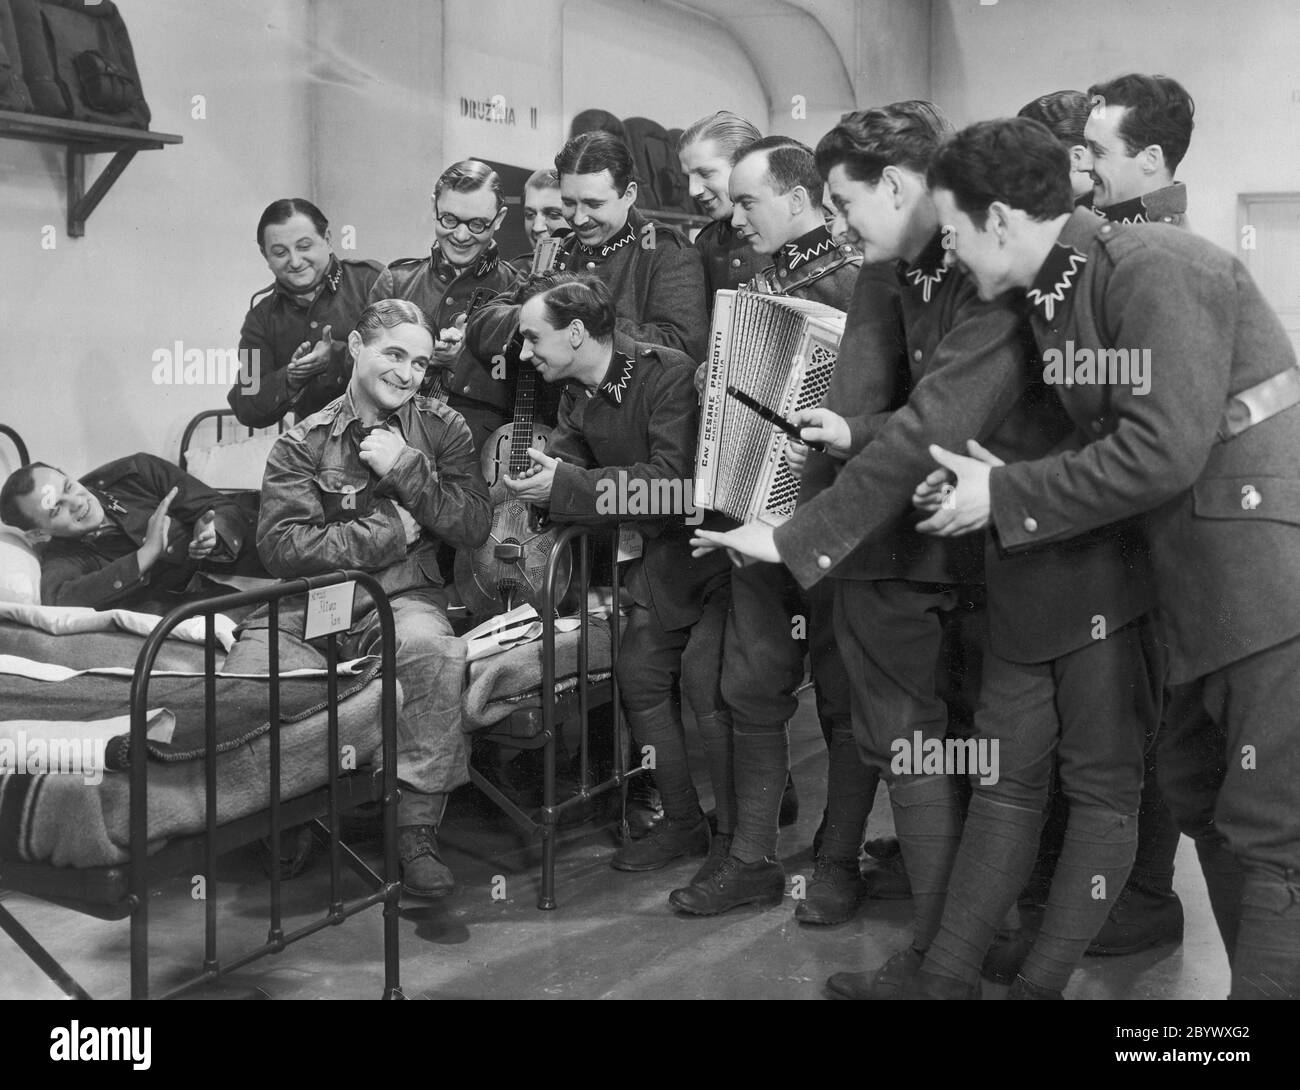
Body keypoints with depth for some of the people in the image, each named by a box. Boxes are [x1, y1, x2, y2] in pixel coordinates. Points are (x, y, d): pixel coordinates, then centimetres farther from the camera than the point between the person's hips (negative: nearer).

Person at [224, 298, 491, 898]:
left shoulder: (441, 429, 10)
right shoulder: (304, 442, 5)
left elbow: (474, 526, 0)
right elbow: (281, 545, -7)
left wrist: (406, 468, -9)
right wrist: (389, 532, -8)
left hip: (401, 598, 0)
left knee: (431, 648, -36)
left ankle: (417, 829, -22)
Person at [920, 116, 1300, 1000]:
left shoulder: (1153, 266, -15)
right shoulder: (1063, 293, 12)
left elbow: (1162, 450, -21)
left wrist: (1004, 496, -13)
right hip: (1211, 580, 10)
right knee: (1198, 792, 18)